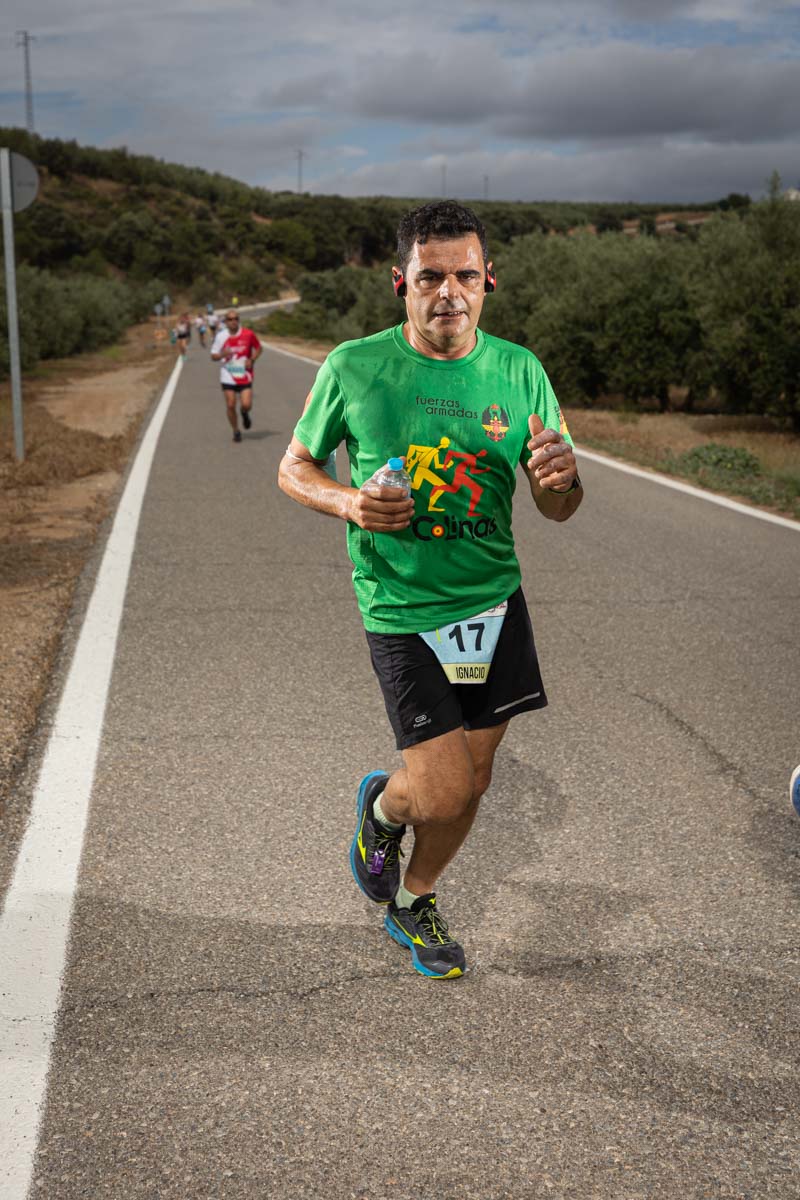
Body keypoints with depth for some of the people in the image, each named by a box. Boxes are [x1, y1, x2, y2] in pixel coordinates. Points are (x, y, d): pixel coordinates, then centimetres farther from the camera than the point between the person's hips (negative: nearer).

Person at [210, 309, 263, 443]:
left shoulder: (248, 334, -6)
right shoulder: (221, 336, -3)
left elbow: (258, 348, 9)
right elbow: (213, 356, 4)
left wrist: (252, 359, -9)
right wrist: (222, 354, -18)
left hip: (244, 375, -1)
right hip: (228, 377, 1)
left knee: (246, 405, -11)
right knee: (230, 405, -1)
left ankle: (245, 413, 27)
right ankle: (236, 431, 19)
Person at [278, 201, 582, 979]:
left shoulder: (519, 372, -3)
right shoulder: (353, 369, -10)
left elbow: (558, 510, 1)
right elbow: (293, 468, 3)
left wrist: (560, 478, -23)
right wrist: (347, 502, -19)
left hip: (495, 599, 4)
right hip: (402, 607, -4)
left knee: (471, 780, 14)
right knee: (444, 790, -10)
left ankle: (414, 902, 41)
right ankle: (382, 806, 28)